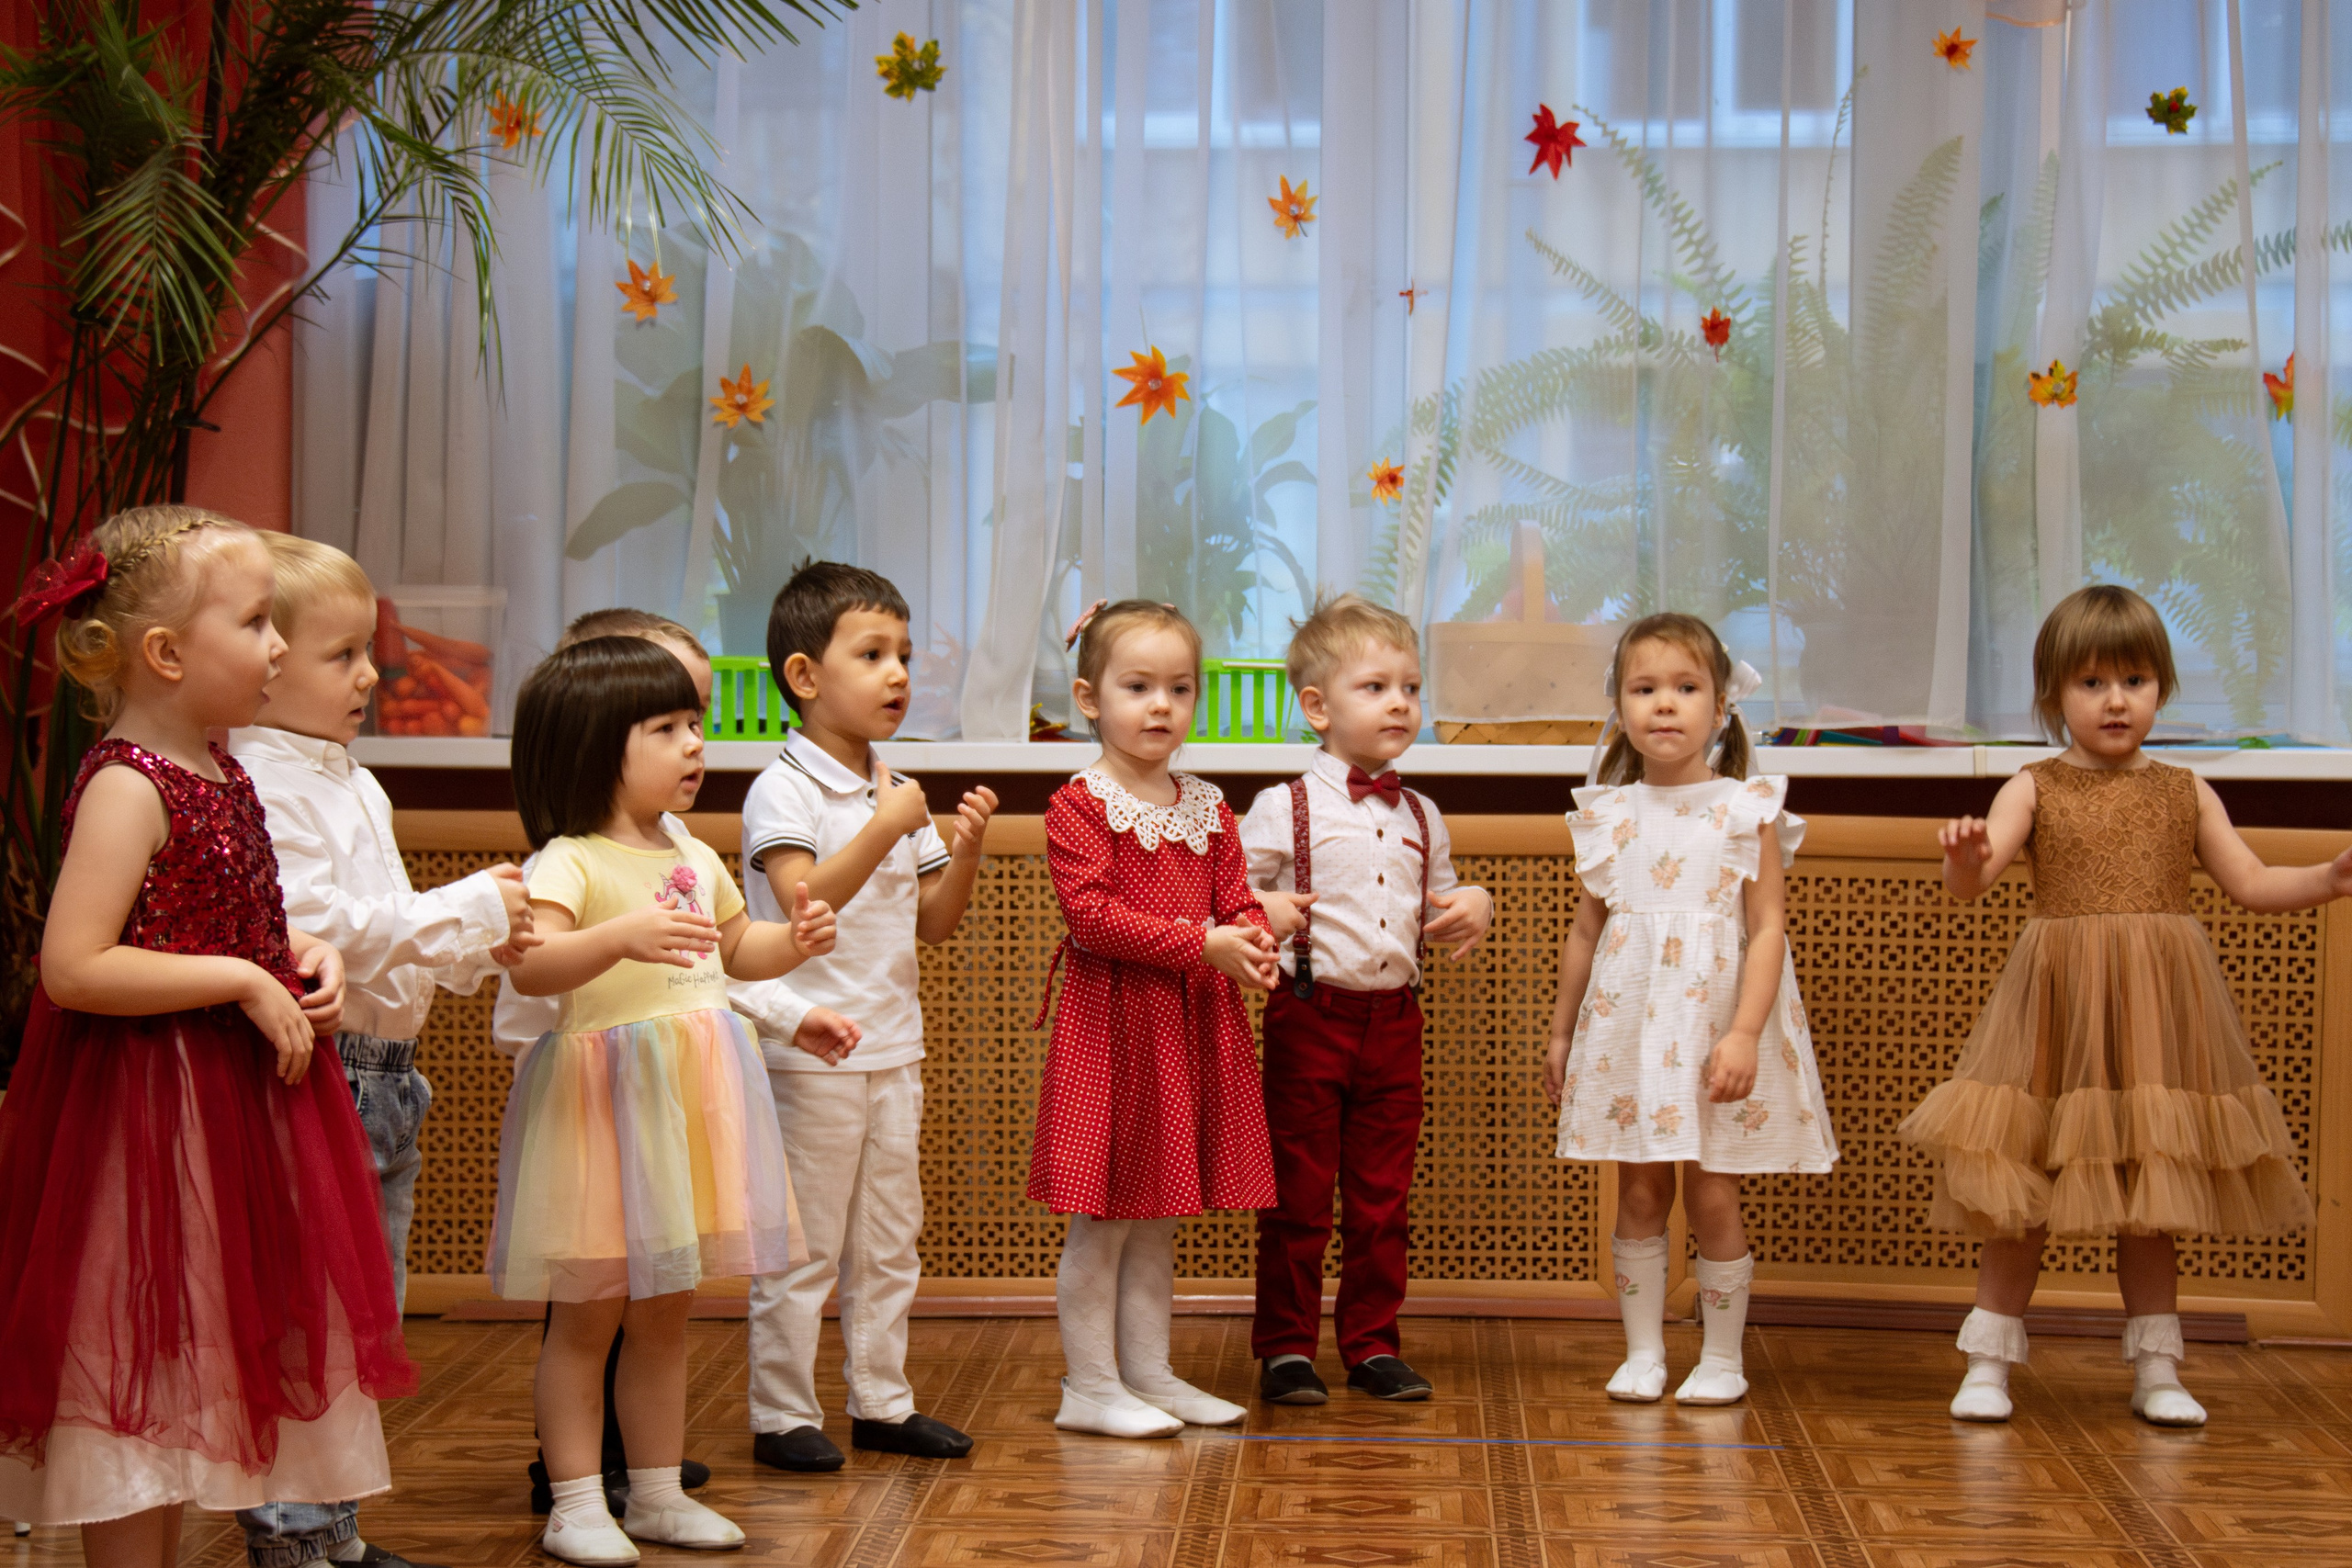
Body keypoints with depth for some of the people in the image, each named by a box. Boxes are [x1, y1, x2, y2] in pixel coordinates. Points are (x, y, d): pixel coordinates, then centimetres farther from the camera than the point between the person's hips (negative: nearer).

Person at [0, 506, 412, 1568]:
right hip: (144, 1110, -9)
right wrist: (243, 981, -22)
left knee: (178, 1402, 18)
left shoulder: (221, 776, 9)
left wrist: (300, 960, 5)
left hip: (226, 1101, 9)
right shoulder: (125, 786, -18)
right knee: (132, 1397, 1)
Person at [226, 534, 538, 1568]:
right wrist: (466, 910, -17)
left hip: (383, 1076, 10)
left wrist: (477, 950, 8)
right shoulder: (260, 787, -15)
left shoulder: (354, 785, 17)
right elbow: (313, 931, -23)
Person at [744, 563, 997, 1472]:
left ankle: (881, 1402, 24)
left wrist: (967, 848, -3)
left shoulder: (900, 795, 11)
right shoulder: (782, 791, -10)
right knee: (803, 1244, 0)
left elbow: (933, 925, 12)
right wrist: (885, 830, -25)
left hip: (893, 1047, 7)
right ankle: (782, 1415, 11)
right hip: (811, 1050, -7)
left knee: (890, 1238, 13)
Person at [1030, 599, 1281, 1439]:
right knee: (1099, 1218, 0)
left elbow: (1238, 897, 11)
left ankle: (1148, 1373, 23)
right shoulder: (1079, 806, -10)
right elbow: (1093, 914, -19)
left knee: (1157, 1218, 14)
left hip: (1196, 1024, 7)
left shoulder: (1208, 808, 11)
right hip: (1109, 1021, -6)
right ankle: (1091, 1386, 9)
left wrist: (1253, 941, -13)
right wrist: (1201, 943, -23)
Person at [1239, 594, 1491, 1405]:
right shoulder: (1284, 808, -5)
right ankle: (1285, 1347, 14)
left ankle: (1372, 1344, 22)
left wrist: (1473, 906, -1)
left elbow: (1438, 908, 20)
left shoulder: (1420, 816, 11)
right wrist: (1261, 908, -25)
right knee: (1298, 1196, 3)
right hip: (1311, 1017, -5)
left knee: (1382, 1198, 11)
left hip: (1395, 1019, 5)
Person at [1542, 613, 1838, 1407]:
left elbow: (1768, 928, -7)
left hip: (1716, 1020, -3)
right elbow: (1586, 930, 13)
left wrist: (1745, 1034, -16)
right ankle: (1643, 1350, 17)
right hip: (1629, 1022, 3)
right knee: (1639, 1194, 6)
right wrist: (1561, 1033, 15)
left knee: (1712, 1197, 1)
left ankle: (1722, 1356, 15)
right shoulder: (1608, 815, 6)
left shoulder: (1747, 811, -3)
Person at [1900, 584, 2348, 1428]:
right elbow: (1975, 876, -12)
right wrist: (1964, 860, -35)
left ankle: (2157, 1369, 20)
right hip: (2058, 1007, -2)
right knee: (2024, 1194, 1)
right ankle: (1990, 1361, 12)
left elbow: (2251, 883, 10)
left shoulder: (2184, 793, 9)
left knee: (2151, 1197, 10)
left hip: (2156, 1009, 2)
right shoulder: (2034, 788, 0)